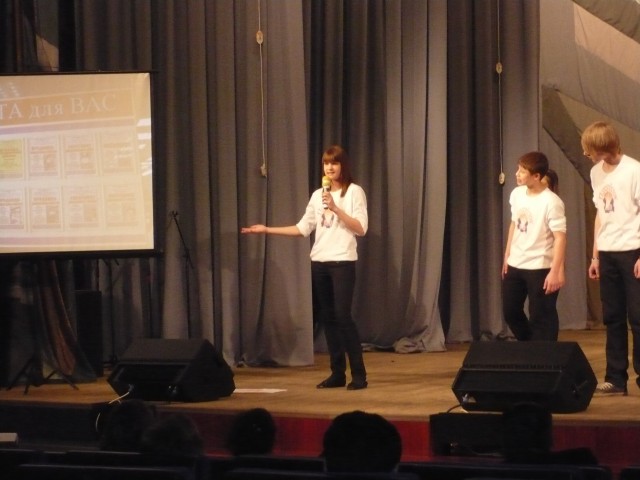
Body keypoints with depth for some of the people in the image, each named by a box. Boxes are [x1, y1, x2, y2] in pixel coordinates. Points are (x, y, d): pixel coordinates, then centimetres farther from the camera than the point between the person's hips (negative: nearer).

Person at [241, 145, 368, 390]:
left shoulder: (354, 192, -3)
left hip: (343, 262, -6)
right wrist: (267, 230, 8)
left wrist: (335, 209, -18)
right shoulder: (317, 195, 14)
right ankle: (338, 373, 10)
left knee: (342, 315, -12)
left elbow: (361, 229, -10)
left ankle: (359, 374, -8)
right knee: (327, 317, 5)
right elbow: (303, 228, 13)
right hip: (319, 262, 6)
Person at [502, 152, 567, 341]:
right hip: (515, 265, 8)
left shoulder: (551, 202, -19)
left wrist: (555, 271, -24)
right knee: (510, 311, 14)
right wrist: (507, 255, 17)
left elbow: (560, 237, -20)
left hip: (540, 267, -8)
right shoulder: (516, 194, 4)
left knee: (540, 317, 0)